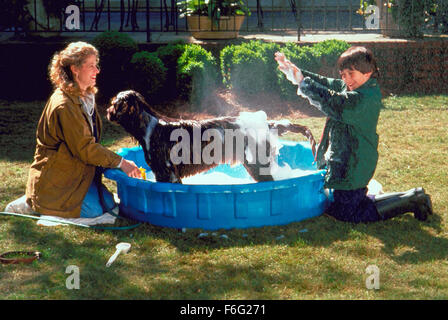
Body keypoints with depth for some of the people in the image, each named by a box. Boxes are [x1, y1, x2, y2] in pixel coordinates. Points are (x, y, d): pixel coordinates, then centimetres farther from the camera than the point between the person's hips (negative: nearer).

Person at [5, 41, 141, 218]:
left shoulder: (85, 96, 10)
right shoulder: (64, 104, -23)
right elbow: (85, 148, -24)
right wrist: (120, 162, -21)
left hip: (77, 174, 10)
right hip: (55, 178, -10)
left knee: (108, 203, 1)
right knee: (93, 210, -16)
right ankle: (32, 204, -2)